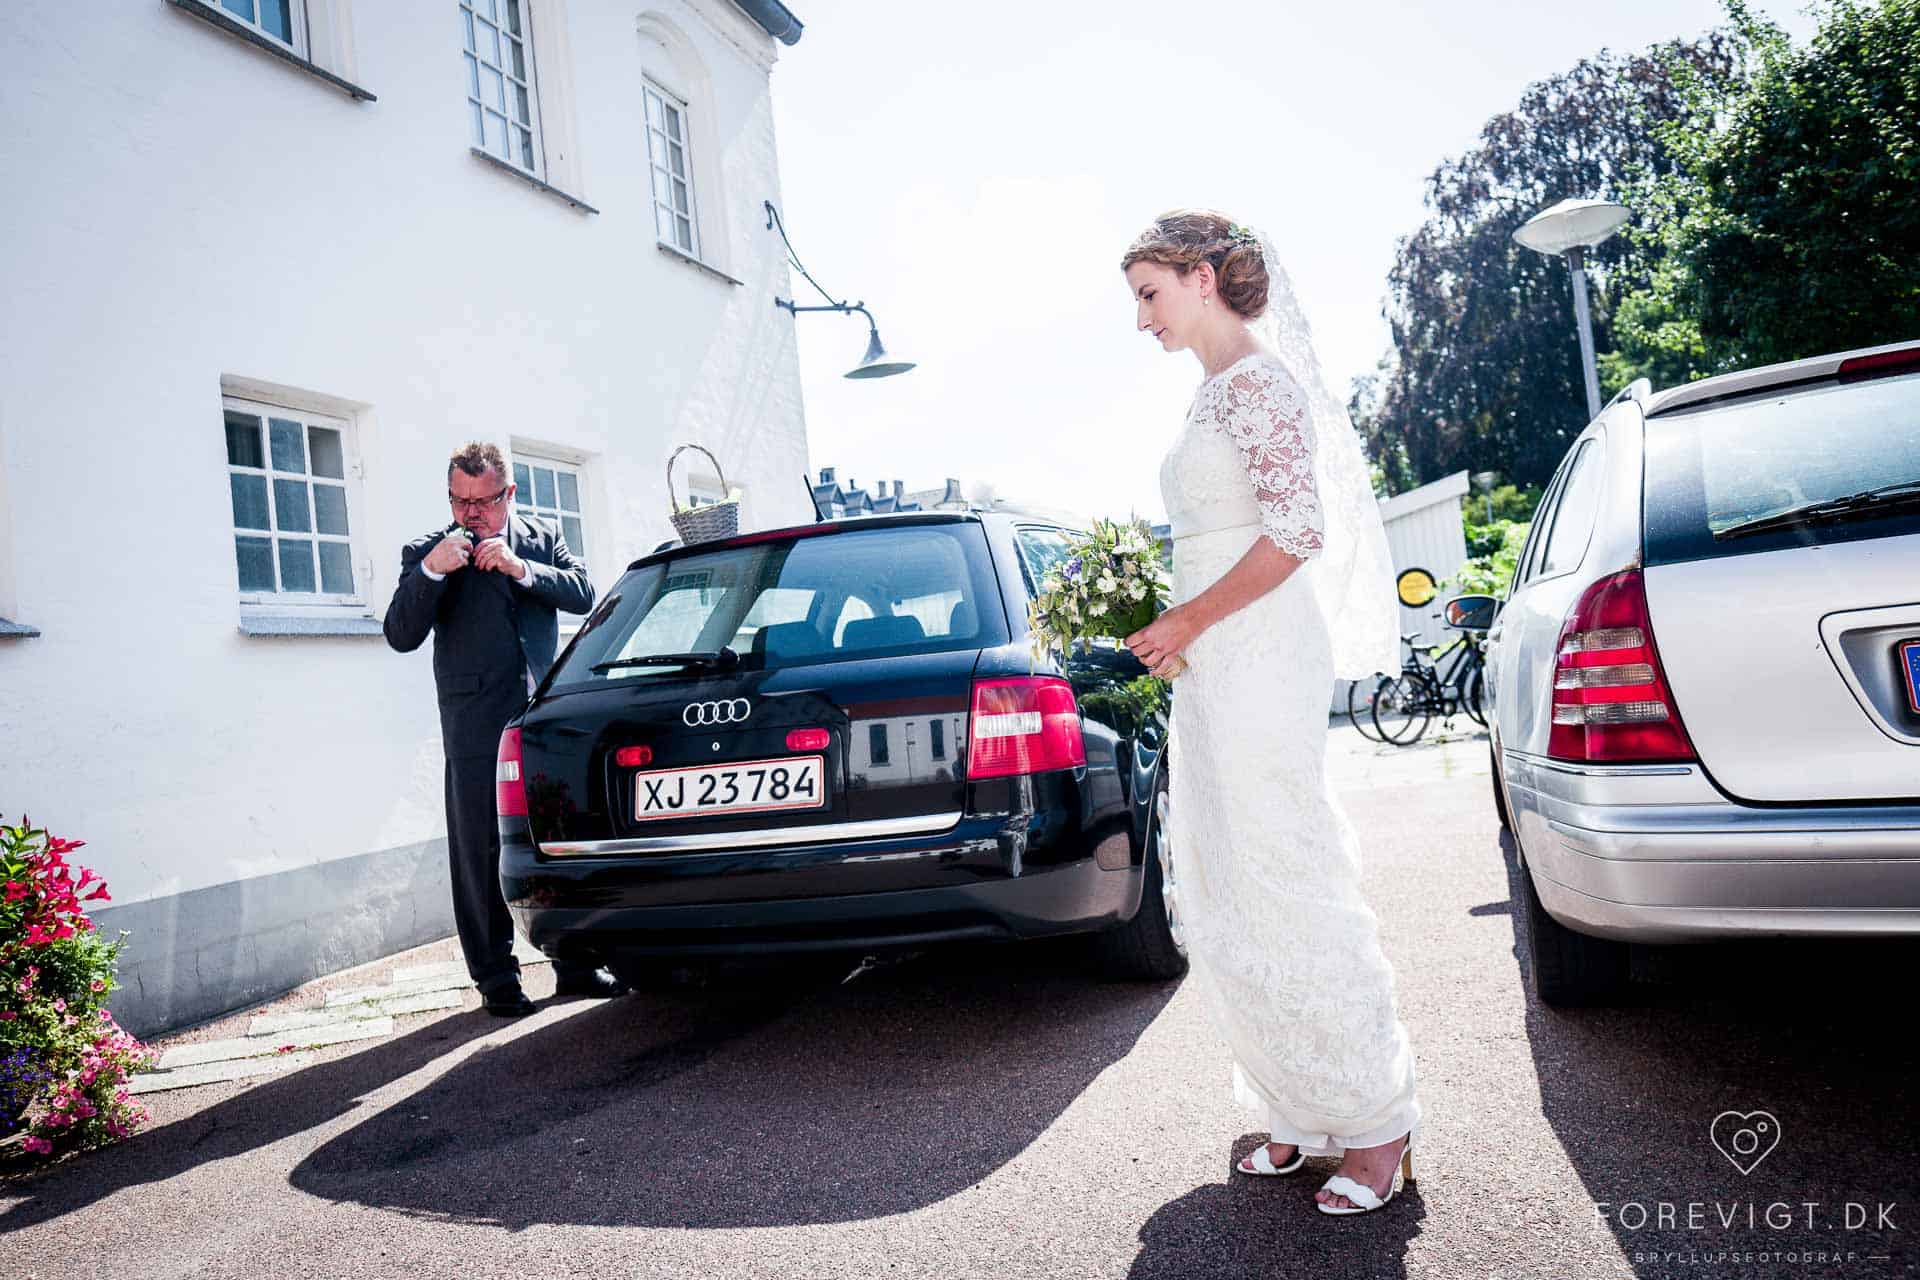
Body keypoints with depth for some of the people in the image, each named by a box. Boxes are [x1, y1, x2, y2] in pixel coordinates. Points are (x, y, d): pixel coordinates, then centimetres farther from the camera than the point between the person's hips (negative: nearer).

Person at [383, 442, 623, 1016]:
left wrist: (522, 569, -14)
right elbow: (401, 636, -4)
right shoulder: (425, 552, 5)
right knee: (481, 855, 0)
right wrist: (431, 571, -17)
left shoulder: (543, 538, 12)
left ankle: (575, 964, 17)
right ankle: (496, 979, 10)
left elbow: (583, 594, 0)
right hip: (476, 726, -2)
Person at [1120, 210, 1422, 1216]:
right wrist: (1179, 637, 16)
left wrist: (1186, 622, -14)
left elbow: (1299, 530, -19)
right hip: (1213, 668, 10)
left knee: (1283, 887, -5)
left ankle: (1376, 1125, 9)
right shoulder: (1215, 394, 19)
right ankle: (1304, 1114, 23)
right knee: (1227, 904, 11)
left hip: (1259, 659, -10)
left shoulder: (1257, 382, -10)